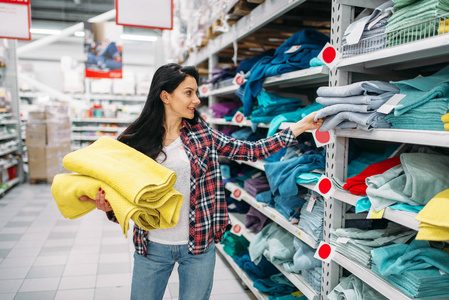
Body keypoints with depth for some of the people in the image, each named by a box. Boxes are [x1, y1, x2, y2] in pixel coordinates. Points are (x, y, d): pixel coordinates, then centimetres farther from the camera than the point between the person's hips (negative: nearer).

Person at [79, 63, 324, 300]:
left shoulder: (202, 134, -2)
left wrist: (300, 127, -6)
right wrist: (109, 207, -23)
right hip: (152, 247, 0)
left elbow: (251, 150, -3)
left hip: (199, 246, 1)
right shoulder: (136, 141, -6)